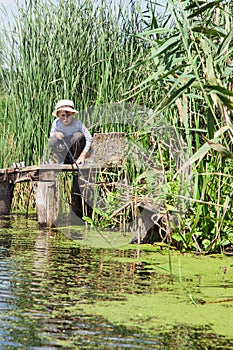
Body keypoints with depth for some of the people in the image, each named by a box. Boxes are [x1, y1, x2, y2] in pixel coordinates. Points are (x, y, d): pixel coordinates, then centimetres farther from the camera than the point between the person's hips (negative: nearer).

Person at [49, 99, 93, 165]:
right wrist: (55, 134, -28)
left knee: (78, 135, -31)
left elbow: (89, 139, -23)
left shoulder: (78, 124, -25)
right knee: (52, 141, -26)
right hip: (64, 150, 1)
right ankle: (66, 160, -9)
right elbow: (51, 134, -1)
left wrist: (82, 156, -30)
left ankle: (76, 160, -10)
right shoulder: (56, 123, -18)